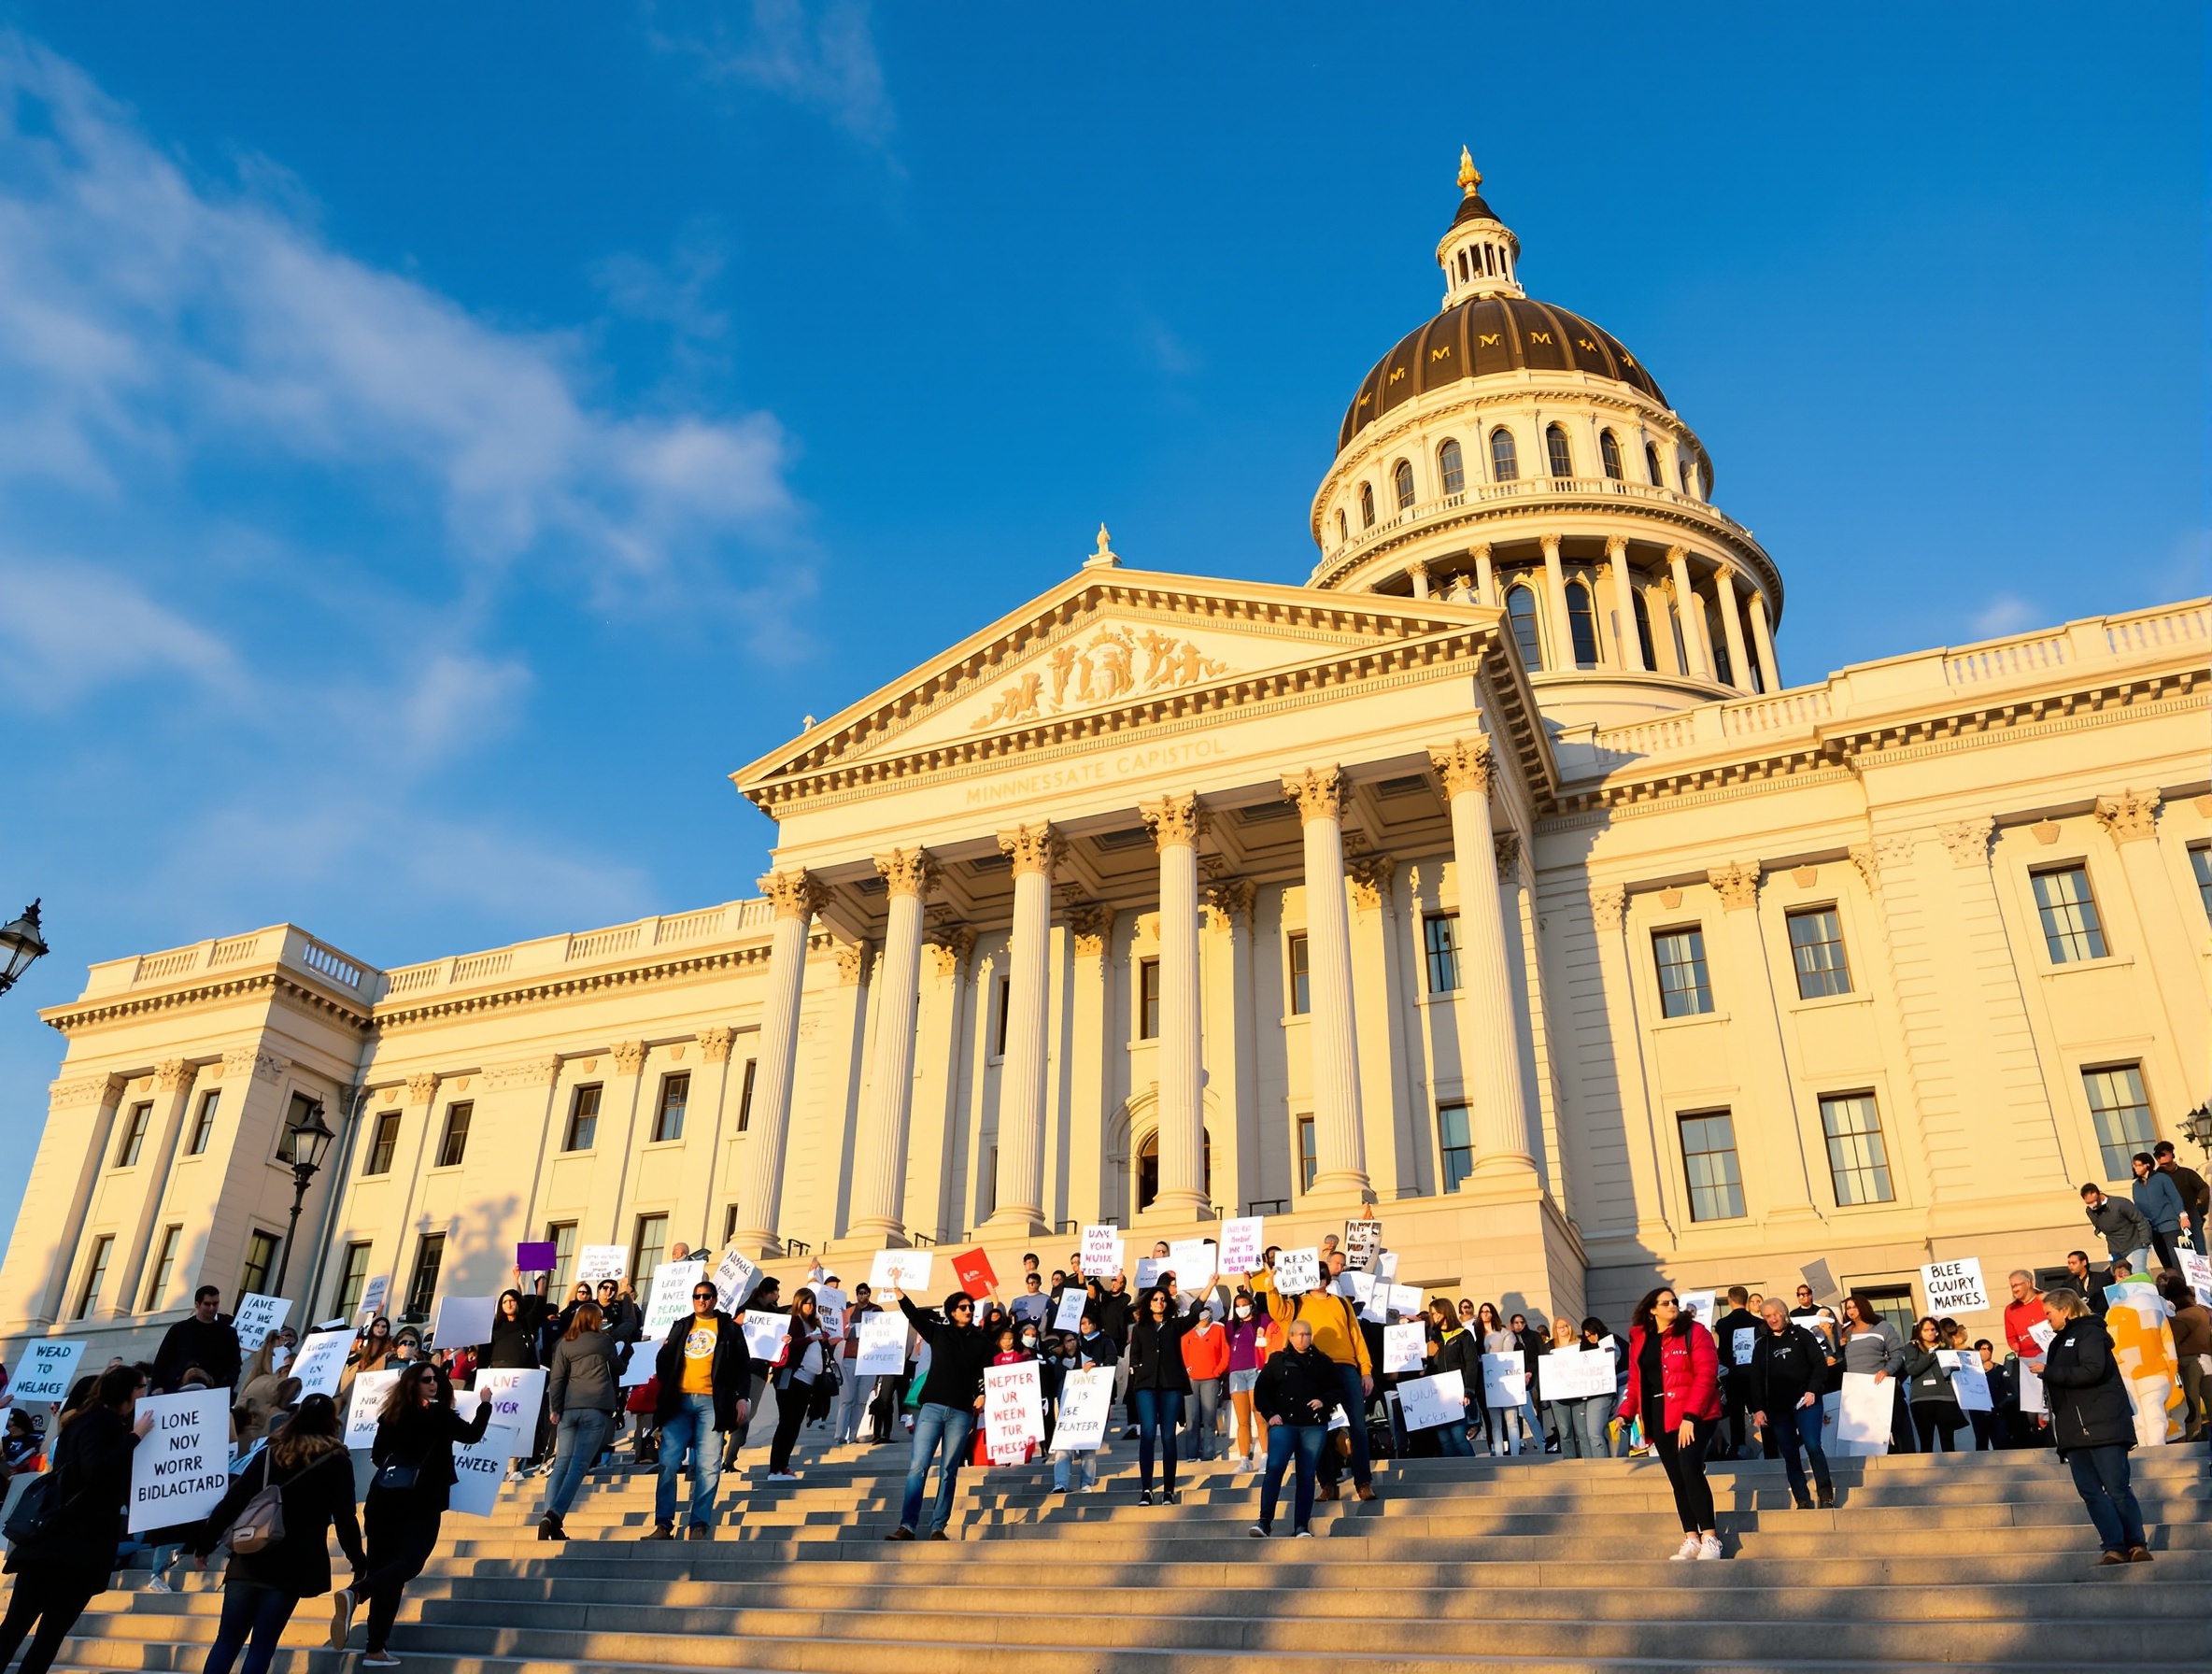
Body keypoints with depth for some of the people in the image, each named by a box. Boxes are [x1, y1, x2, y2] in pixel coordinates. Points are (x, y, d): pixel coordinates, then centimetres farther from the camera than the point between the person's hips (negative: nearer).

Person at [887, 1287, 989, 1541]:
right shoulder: (938, 1332, 9)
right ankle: (906, 1526, -6)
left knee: (949, 1472, 2)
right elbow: (914, 1315, -1)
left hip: (962, 1412, 0)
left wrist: (983, 1395, -17)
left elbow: (987, 1374, 3)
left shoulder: (982, 1342, 9)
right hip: (932, 1407, 0)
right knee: (917, 1467, -7)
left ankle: (938, 1528, 7)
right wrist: (898, 1292, -16)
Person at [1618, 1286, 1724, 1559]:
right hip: (1658, 1417, 5)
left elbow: (1705, 1375, -11)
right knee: (1677, 1478, 5)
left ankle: (1710, 1538, -8)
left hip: (1693, 1415, -5)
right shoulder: (1639, 1340, 11)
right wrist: (1625, 1414, 0)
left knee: (1690, 1470, -17)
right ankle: (1691, 1539, 10)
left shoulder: (1694, 1332, -4)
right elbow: (1636, 1382, 14)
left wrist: (1691, 1416, -18)